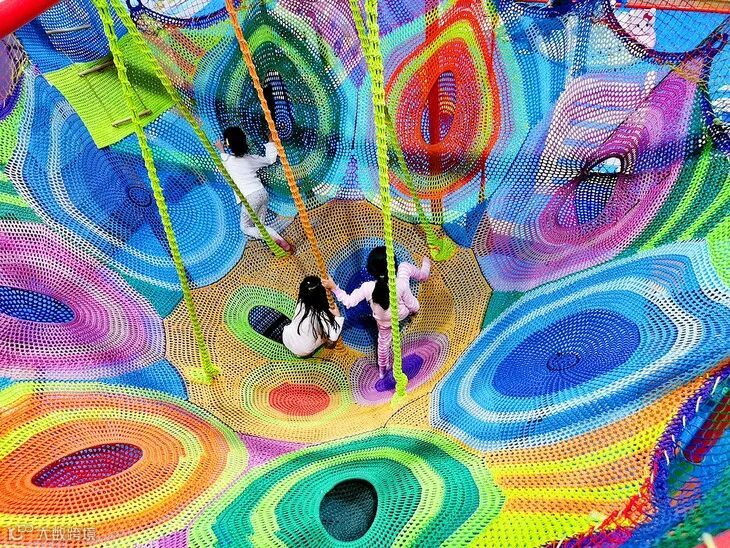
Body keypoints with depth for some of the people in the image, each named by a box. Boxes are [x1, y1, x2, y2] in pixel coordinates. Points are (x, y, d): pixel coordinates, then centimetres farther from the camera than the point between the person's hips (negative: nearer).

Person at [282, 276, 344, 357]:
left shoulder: (301, 303, -16)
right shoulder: (322, 316, -30)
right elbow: (333, 337, -25)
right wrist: (337, 317, -15)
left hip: (286, 339, 5)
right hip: (302, 352, -5)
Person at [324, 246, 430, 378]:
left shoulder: (367, 288, -37)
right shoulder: (401, 285, -36)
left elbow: (348, 302, -24)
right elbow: (413, 305, -18)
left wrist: (334, 288, -15)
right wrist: (416, 309, 6)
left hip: (383, 321, 0)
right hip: (401, 314, 0)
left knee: (383, 342, 33)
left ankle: (383, 370, 56)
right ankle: (423, 274, 44)